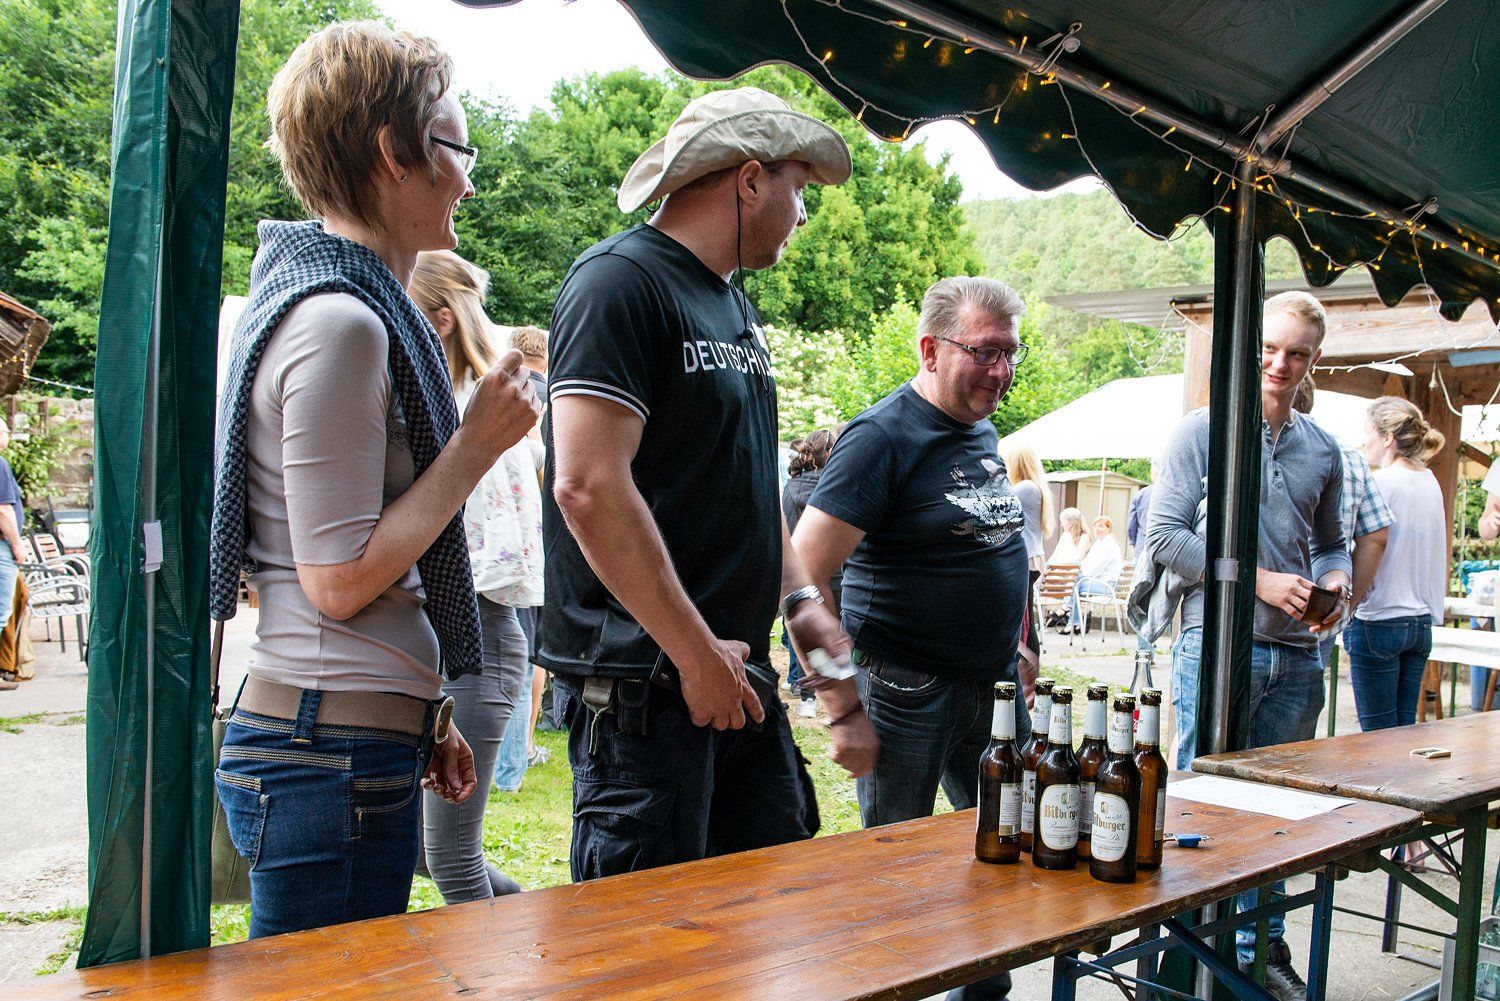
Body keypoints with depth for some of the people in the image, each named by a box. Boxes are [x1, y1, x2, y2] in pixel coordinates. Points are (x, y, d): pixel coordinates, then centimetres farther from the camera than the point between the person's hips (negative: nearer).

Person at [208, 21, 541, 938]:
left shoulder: (360, 306, 12)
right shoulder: (339, 323, -17)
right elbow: (342, 580, -19)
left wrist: (425, 714, 19)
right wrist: (479, 443, -12)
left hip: (363, 734, 9)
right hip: (335, 755, -9)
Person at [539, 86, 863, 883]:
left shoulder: (735, 307, 17)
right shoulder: (622, 280, -12)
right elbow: (588, 487, -22)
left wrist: (799, 598, 11)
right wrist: (697, 653, -18)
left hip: (735, 670, 9)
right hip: (641, 678, -9)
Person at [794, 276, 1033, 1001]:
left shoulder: (983, 432, 10)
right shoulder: (883, 437, -15)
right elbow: (804, 577, -20)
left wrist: (1009, 651, 18)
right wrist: (844, 700, -21)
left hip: (995, 689, 8)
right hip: (908, 692, -8)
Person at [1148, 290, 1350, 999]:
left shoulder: (1321, 449, 14)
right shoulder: (1204, 430, -3)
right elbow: (1164, 535, -10)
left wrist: (1336, 582, 0)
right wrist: (1260, 580, -15)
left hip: (1296, 656, 5)